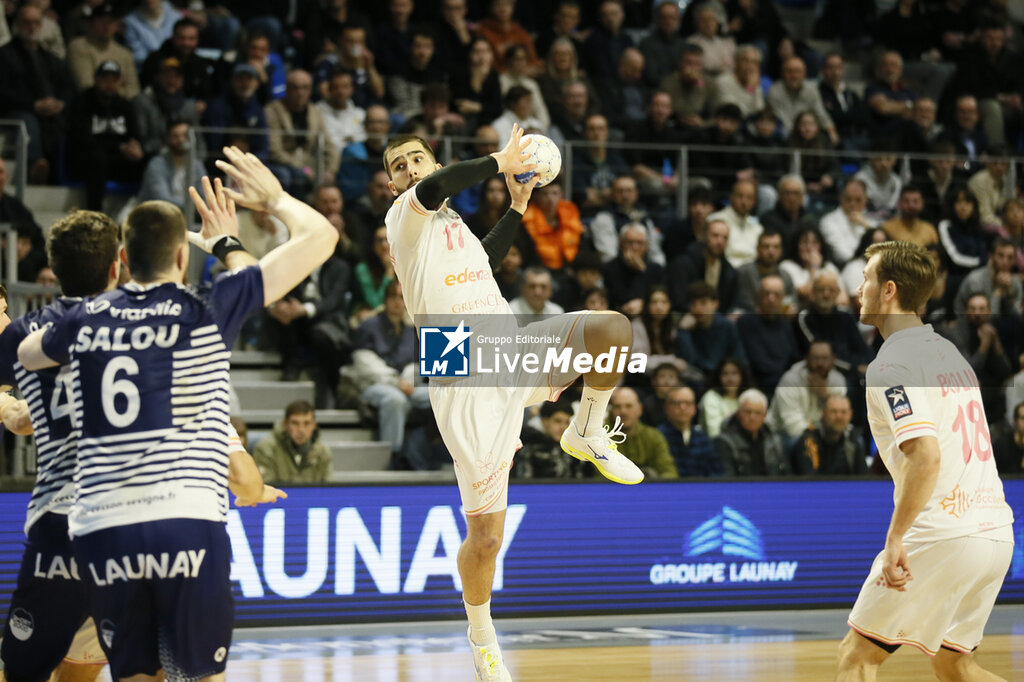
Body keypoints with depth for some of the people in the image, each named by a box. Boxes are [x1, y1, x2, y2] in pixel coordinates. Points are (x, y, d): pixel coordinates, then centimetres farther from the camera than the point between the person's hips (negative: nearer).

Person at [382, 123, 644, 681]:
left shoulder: (451, 222, 21)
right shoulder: (405, 217, -3)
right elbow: (434, 188, -27)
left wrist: (517, 208, 33)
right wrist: (501, 162, -16)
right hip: (466, 385, -6)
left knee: (612, 329, -21)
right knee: (485, 536, -4)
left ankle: (587, 434, 4)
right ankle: (481, 635, 23)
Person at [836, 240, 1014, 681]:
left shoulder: (890, 365, -10)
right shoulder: (950, 352, 19)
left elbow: (926, 455, -23)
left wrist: (895, 538, -21)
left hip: (941, 534, -9)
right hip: (996, 533, 9)